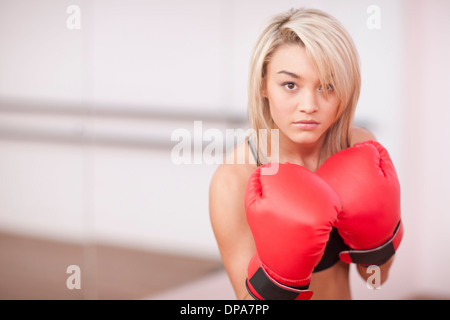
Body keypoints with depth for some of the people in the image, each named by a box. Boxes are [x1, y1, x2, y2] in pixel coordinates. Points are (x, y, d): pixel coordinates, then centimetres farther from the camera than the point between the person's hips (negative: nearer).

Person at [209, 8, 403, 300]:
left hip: (342, 293, 3)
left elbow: (377, 275, -7)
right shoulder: (233, 181, -26)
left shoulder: (360, 147, -16)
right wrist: (281, 271, -38)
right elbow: (251, 304, -23)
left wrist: (374, 230, -23)